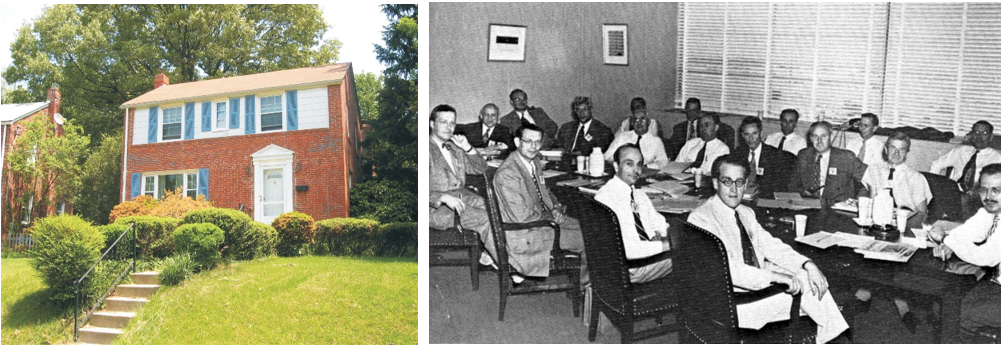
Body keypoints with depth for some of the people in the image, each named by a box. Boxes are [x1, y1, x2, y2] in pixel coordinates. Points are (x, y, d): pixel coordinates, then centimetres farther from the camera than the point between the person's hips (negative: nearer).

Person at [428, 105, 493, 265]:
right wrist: (444, 198, -30)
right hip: (437, 207, -7)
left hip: (462, 195, 7)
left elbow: (481, 169, 16)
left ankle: (488, 253, -1)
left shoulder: (454, 147, 16)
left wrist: (468, 148, -1)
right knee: (486, 219, -22)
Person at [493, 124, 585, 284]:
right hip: (523, 237, -9)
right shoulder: (507, 173, -25)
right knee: (586, 238, -8)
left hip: (541, 219, 9)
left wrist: (555, 208, 0)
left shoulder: (534, 163, 4)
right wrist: (551, 217, -14)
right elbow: (521, 217, -26)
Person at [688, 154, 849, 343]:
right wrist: (775, 277, -28)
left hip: (760, 283, 8)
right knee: (797, 287, -13)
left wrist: (807, 264, -7)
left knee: (811, 279, -5)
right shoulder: (700, 218, -17)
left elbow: (770, 245, 10)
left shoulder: (745, 213, 12)